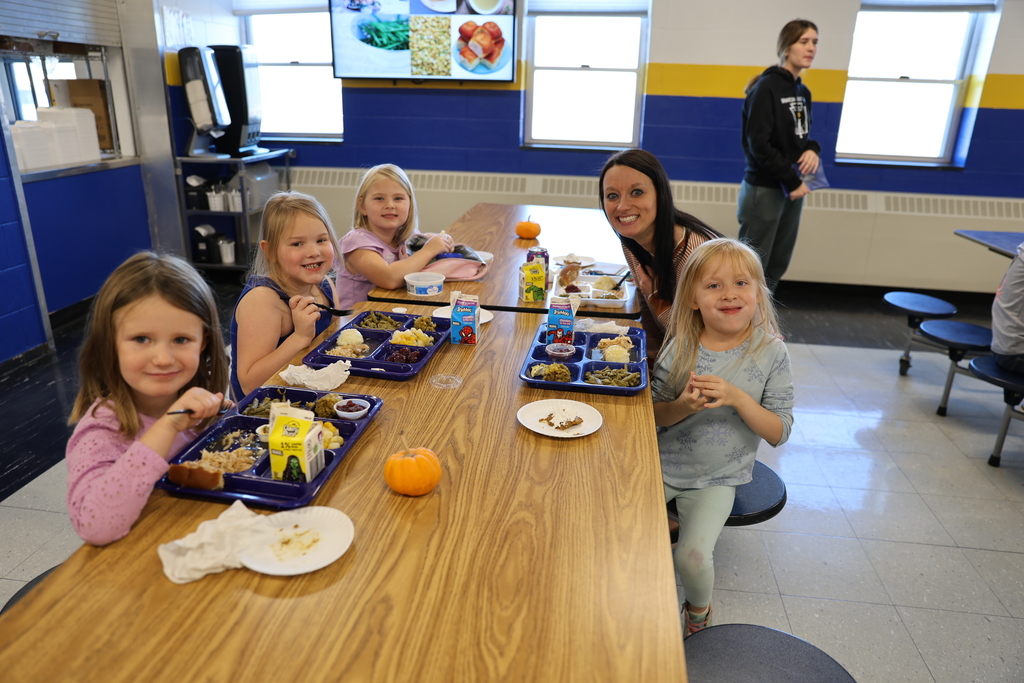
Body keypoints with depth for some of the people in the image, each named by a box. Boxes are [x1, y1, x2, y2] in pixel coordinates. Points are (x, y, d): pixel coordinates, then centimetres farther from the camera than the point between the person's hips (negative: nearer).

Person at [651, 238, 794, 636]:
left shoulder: (770, 353, -11)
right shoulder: (681, 348, -8)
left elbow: (779, 432, -9)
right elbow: (655, 414, 1)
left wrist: (737, 398, -25)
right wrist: (683, 406, -22)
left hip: (717, 478, -2)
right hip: (664, 464, 2)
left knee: (693, 556, -16)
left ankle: (699, 610, 20)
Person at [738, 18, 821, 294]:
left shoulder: (803, 92, 12)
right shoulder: (766, 87, -11)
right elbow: (758, 145, -18)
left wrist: (813, 150, -4)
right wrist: (792, 180, -15)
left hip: (793, 188, 8)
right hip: (764, 189, -8)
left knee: (776, 267, 11)